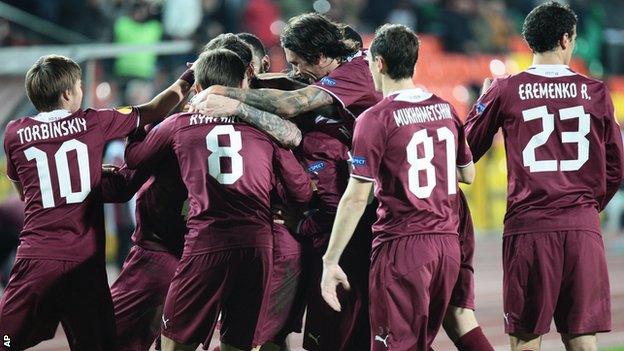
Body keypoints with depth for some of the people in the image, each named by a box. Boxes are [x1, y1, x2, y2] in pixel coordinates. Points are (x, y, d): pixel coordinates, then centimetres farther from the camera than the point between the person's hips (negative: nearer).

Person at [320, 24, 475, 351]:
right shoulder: (446, 110, 8)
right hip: (447, 243, 6)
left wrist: (330, 262, -9)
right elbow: (468, 174, 20)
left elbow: (356, 197, -13)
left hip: (402, 246, -6)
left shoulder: (376, 119, -10)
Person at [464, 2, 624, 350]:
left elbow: (465, 154, 9)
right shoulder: (595, 91, 5)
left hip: (529, 226, -1)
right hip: (584, 228, 1)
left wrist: (484, 101, 25)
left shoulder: (506, 91, 0)